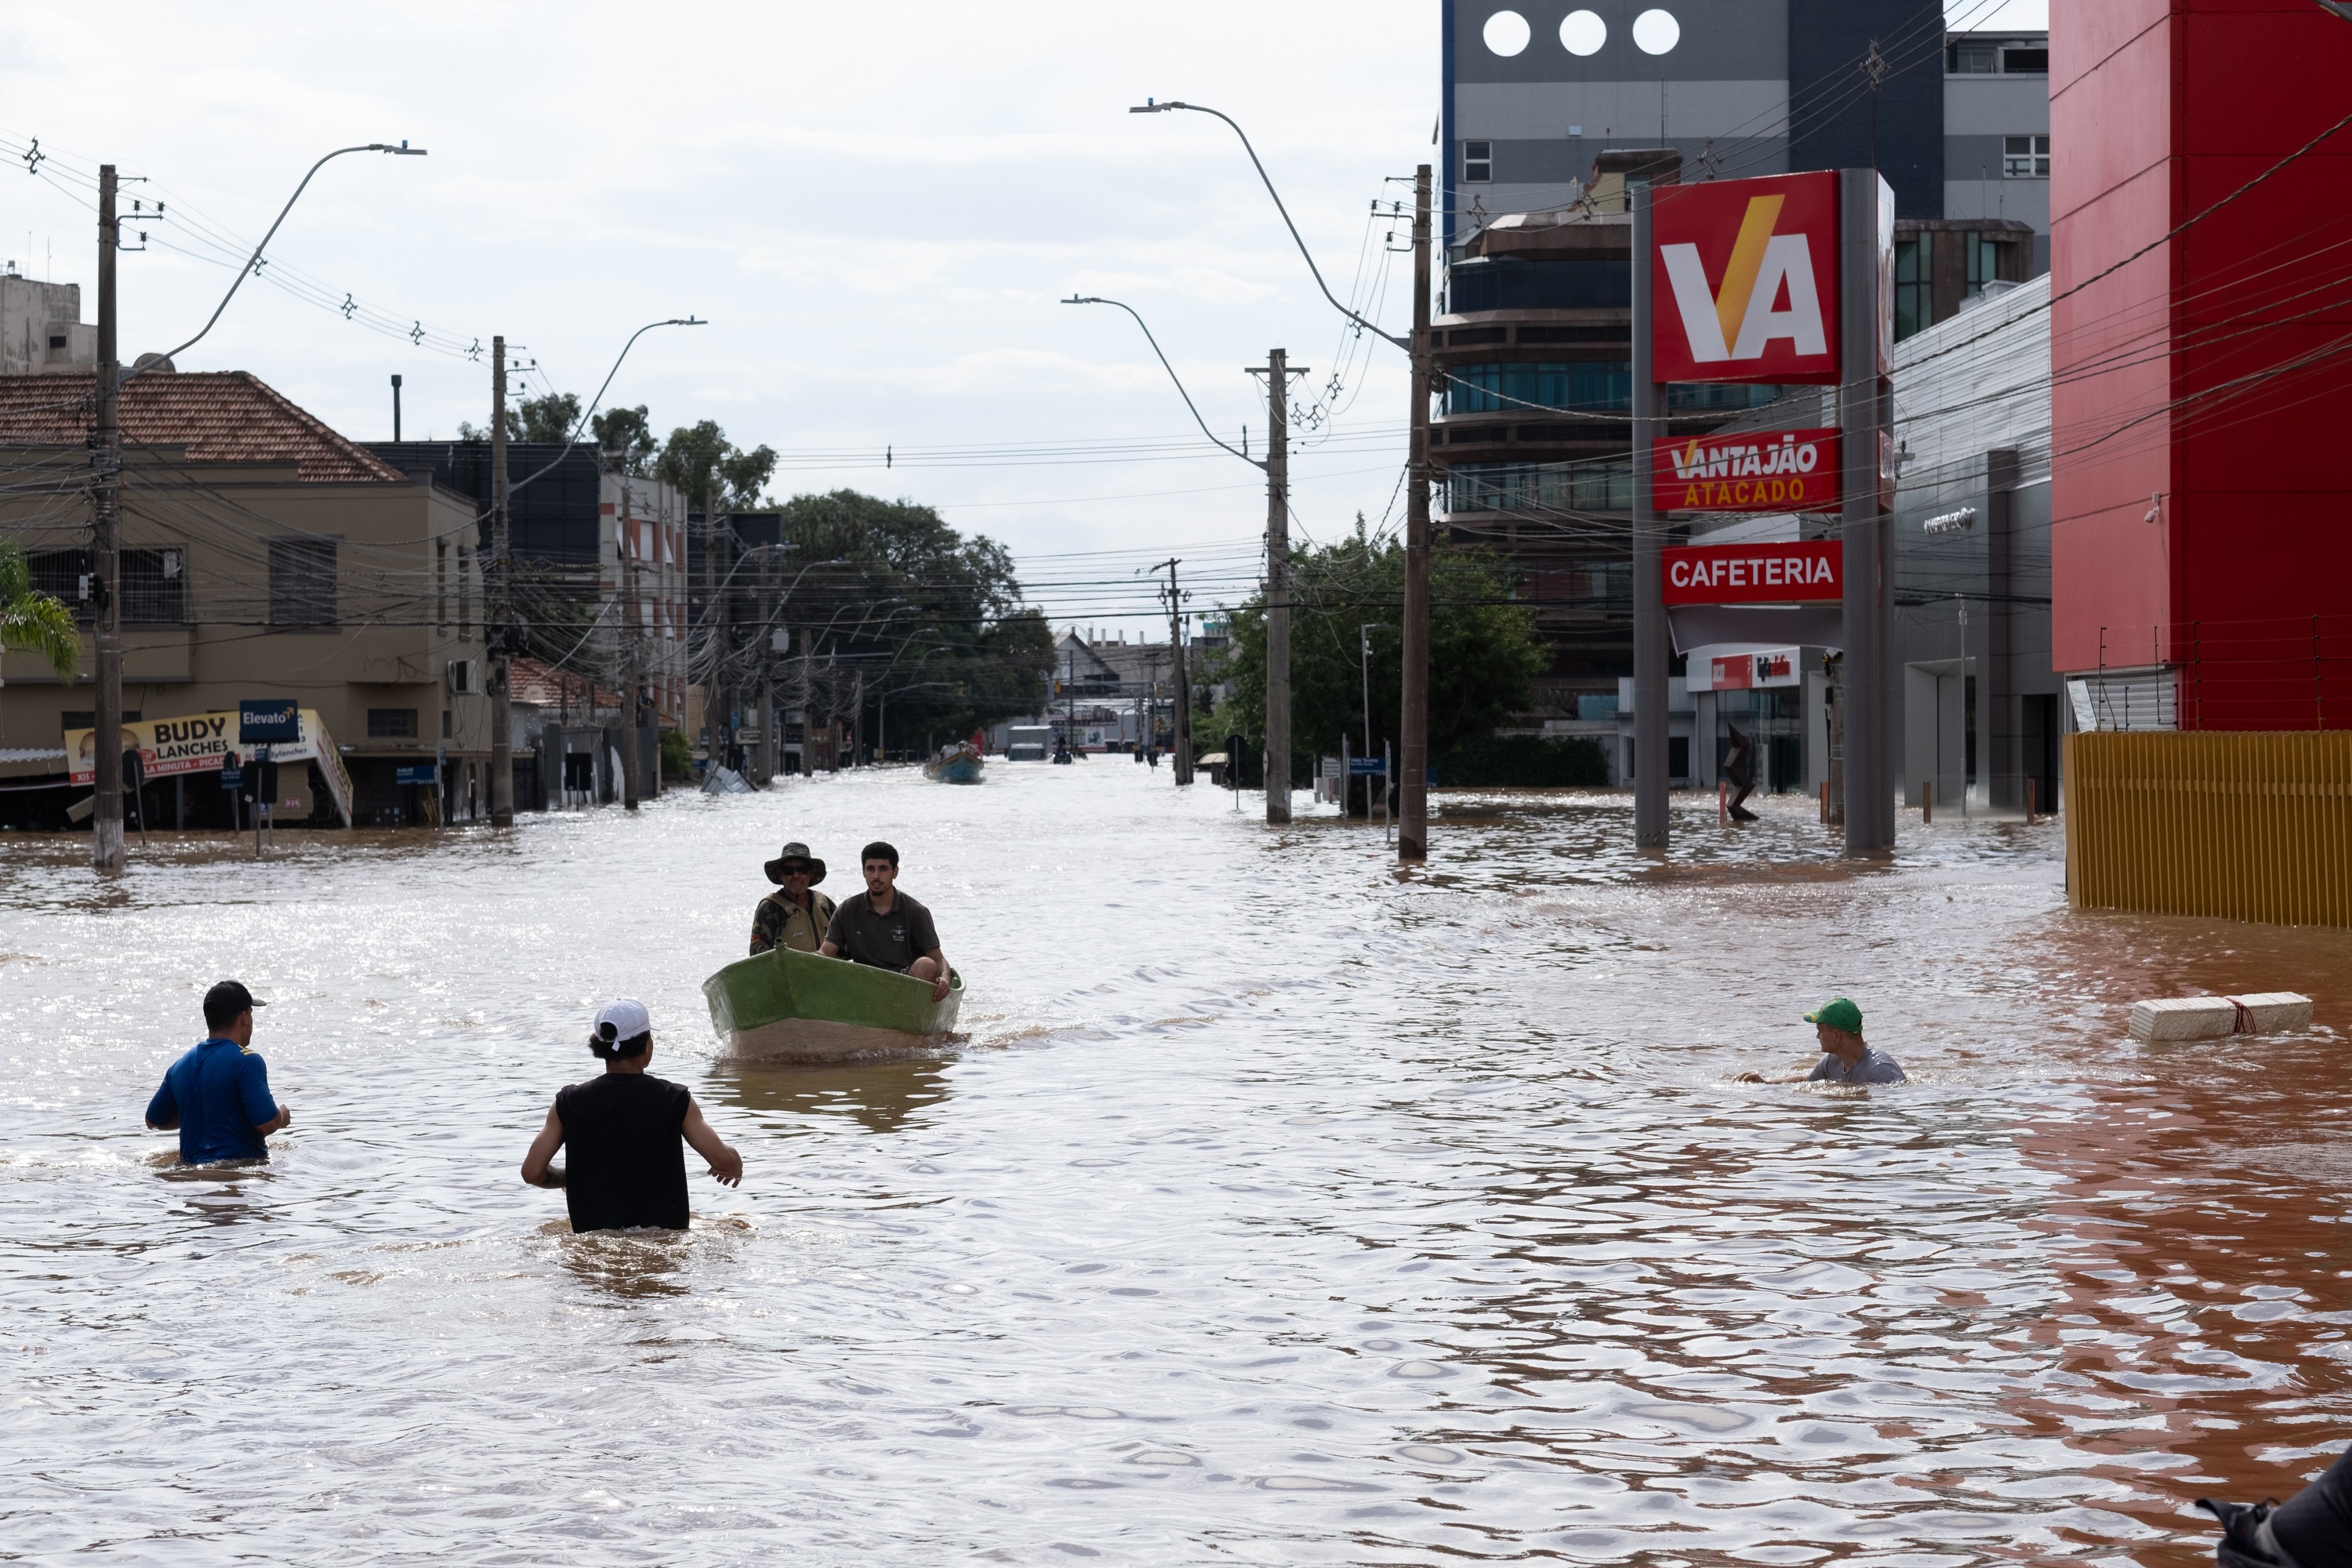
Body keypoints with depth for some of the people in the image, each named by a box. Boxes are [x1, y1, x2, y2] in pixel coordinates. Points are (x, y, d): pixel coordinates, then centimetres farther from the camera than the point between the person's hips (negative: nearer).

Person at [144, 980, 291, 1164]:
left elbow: (154, 1121, 24)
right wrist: (282, 1116, 8)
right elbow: (266, 1124, -16)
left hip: (192, 1165, 6)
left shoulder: (180, 1066, 13)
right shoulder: (247, 1061, -8)